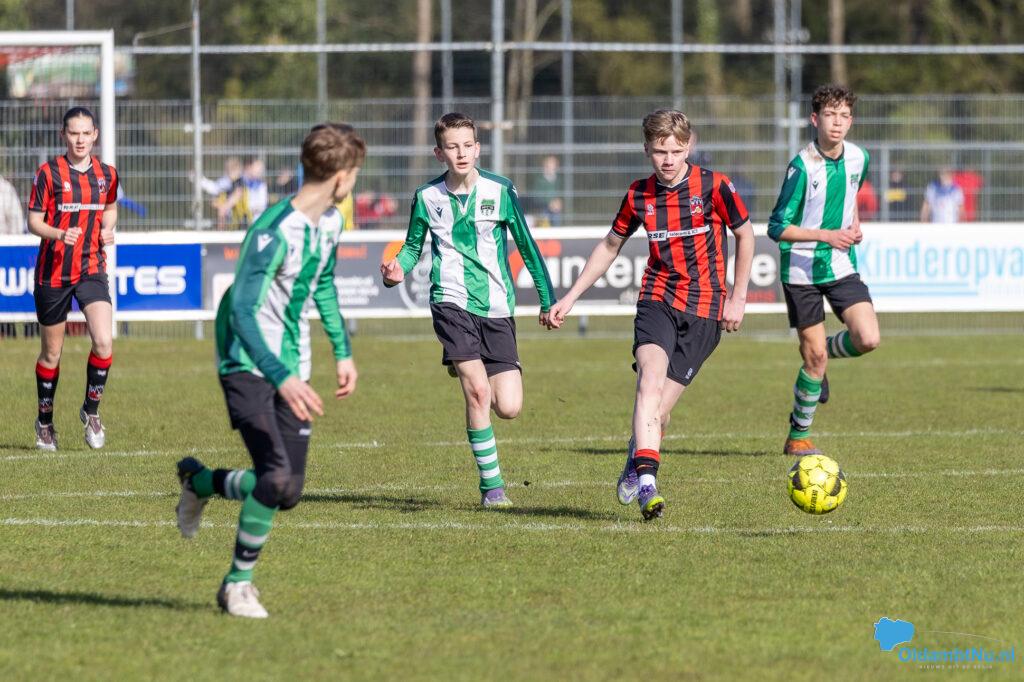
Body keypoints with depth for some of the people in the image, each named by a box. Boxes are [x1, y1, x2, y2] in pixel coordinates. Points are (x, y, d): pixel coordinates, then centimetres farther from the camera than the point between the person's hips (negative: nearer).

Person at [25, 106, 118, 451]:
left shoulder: (106, 174, 4)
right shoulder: (49, 173, -6)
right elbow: (34, 221, -5)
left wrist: (107, 228, 1)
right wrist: (60, 234, -25)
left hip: (92, 270, 2)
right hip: (53, 273, -2)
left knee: (104, 342, -17)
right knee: (51, 352, 8)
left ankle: (91, 410, 5)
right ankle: (45, 420, 27)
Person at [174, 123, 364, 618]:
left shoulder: (330, 222, 4)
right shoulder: (275, 232, -24)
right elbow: (242, 312, -29)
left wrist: (343, 351, 23)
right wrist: (283, 378, -39)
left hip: (290, 367, 8)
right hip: (247, 364, -8)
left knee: (287, 493, 3)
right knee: (277, 475, -22)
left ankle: (199, 481, 31)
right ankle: (238, 585, -2)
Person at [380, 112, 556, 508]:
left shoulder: (499, 191, -1)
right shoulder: (427, 197, 1)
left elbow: (526, 245, 8)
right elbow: (413, 246, 15)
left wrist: (548, 300, 8)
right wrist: (397, 271, -7)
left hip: (496, 307, 1)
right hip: (452, 301, -1)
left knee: (508, 408, -6)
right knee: (478, 391, -19)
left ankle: (465, 368, 30)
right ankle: (491, 484, -5)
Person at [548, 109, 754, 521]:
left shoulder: (712, 186, -4)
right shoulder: (639, 195, 5)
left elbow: (745, 236, 9)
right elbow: (610, 246, 20)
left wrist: (738, 298, 6)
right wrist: (570, 298, 18)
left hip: (704, 308, -2)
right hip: (658, 299, 2)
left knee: (660, 406, -7)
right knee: (651, 381, -25)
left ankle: (636, 460, 23)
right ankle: (646, 481, -35)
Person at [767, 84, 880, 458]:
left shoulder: (858, 158, 0)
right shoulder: (802, 166, -17)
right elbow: (777, 228, -15)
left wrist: (854, 224, 6)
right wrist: (827, 235, -23)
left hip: (841, 266, 5)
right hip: (802, 270, -5)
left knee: (868, 339, -13)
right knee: (814, 354, -3)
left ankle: (821, 356, 21)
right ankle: (798, 437, 14)